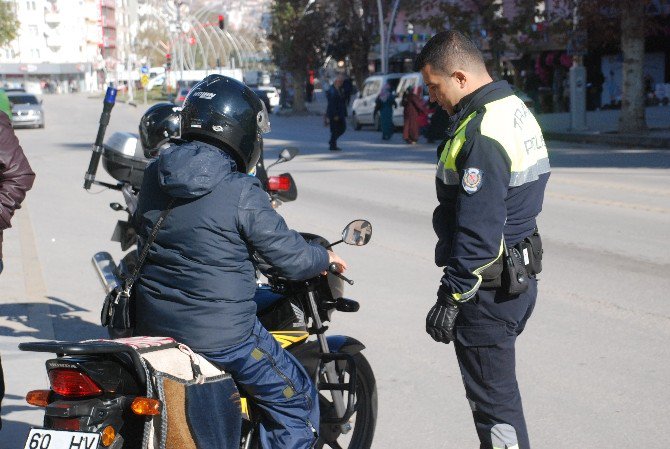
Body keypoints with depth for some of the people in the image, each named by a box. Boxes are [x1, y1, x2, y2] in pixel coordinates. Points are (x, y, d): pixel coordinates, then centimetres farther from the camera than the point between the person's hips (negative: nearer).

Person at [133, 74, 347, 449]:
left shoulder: (154, 175, 1)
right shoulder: (241, 194, -18)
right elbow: (292, 258, -13)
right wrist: (325, 257, 11)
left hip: (153, 323, 7)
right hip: (220, 333, -7)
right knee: (297, 401, 9)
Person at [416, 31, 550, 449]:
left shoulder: (481, 134, -22)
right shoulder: (517, 110, 10)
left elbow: (477, 231, -24)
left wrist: (451, 297, -18)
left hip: (489, 288, -10)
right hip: (520, 272, 10)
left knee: (494, 399, -2)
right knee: (499, 387, 20)